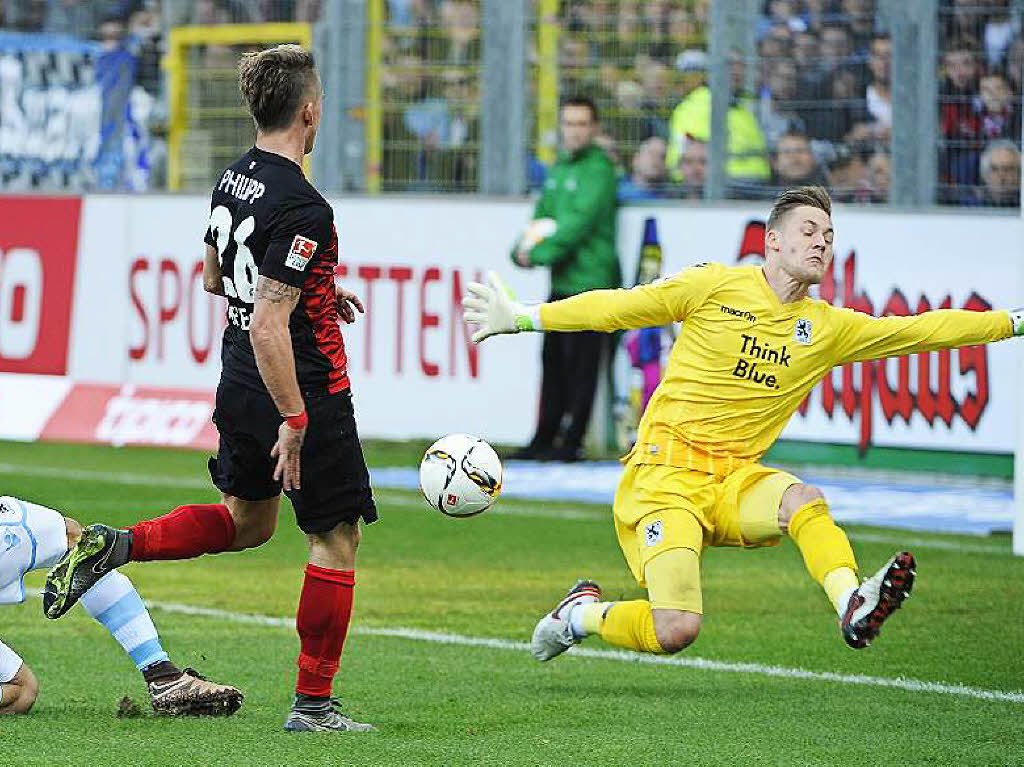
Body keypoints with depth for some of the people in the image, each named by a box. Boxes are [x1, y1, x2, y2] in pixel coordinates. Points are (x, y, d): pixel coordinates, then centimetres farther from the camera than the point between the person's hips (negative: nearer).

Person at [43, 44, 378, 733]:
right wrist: (294, 420, -24)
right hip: (304, 392, -8)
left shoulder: (234, 180, 5)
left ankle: (115, 546, 10)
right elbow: (268, 324, -27)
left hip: (240, 390, 8)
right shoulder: (301, 208, -23)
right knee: (338, 539, 4)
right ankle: (313, 703, 8)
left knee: (247, 521, 26)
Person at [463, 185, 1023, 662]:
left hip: (735, 479, 4)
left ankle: (853, 607, -51)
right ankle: (580, 615, 10)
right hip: (664, 474, -4)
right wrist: (521, 318, 2)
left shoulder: (828, 329, 10)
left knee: (803, 500, -31)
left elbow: (923, 330, 11)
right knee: (675, 630, -18)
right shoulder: (717, 286, -1)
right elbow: (620, 307, 4)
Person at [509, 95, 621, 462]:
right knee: (553, 359, 12)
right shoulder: (560, 167, 17)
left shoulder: (598, 168, -9)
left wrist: (542, 253, -18)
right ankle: (544, 439, 18)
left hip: (589, 280, -8)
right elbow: (543, 213, 18)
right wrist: (523, 248, -1)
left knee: (581, 364, -4)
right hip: (561, 281, 8)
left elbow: (581, 220, -18)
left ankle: (572, 442, -1)